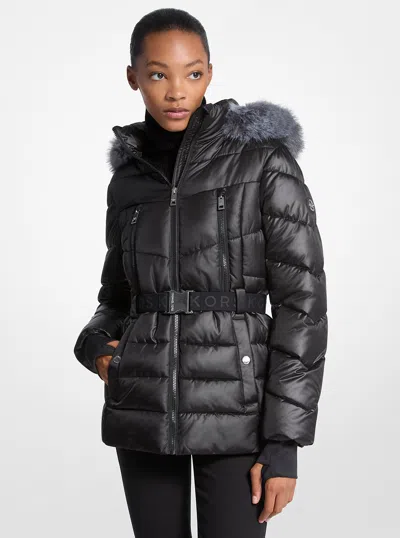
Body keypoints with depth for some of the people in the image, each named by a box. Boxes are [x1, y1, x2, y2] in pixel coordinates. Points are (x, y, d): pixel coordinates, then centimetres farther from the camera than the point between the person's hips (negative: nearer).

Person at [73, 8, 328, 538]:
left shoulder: (265, 159, -5)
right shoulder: (128, 178, 9)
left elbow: (301, 299, -9)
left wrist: (284, 443, -13)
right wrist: (95, 345, -4)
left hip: (234, 407, -4)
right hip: (143, 409, 4)